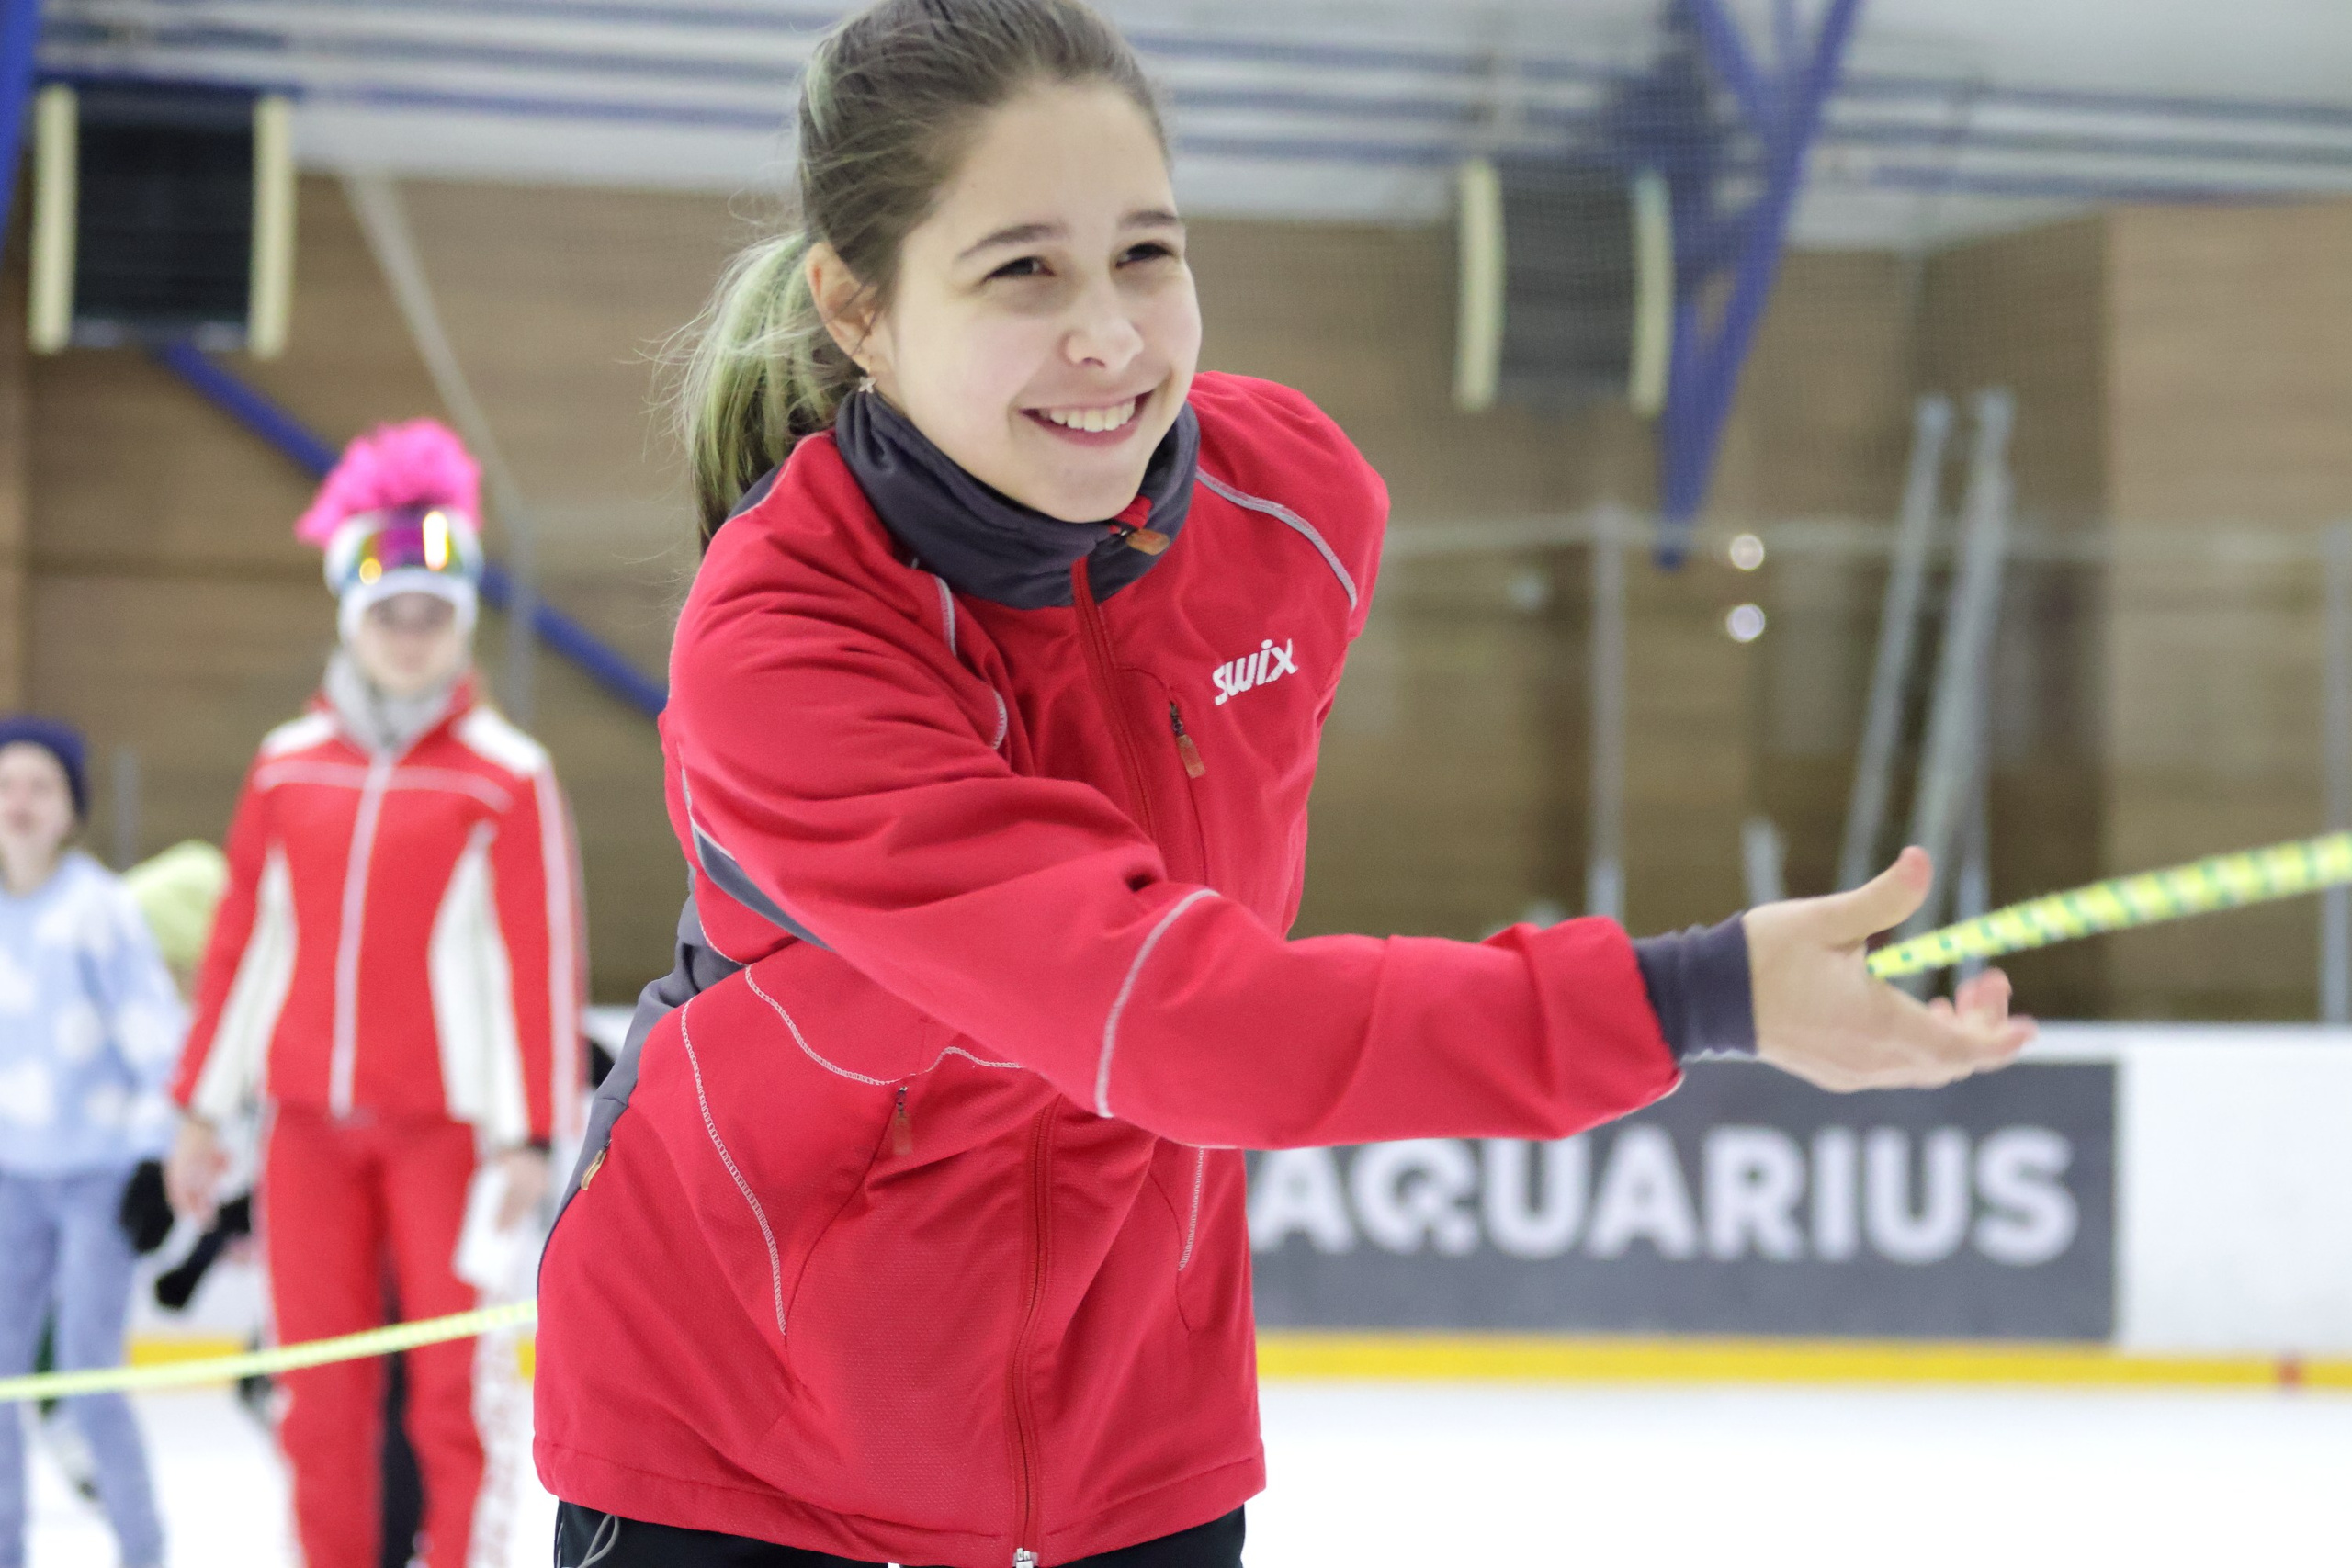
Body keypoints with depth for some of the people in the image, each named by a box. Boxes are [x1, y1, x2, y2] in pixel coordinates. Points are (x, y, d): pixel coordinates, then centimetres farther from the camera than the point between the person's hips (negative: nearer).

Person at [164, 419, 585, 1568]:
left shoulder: (505, 775, -2)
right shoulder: (289, 766, 9)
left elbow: (540, 956, -4)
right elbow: (242, 941, 14)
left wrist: (531, 1133, -8)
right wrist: (202, 1105, 13)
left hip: (448, 1119, -3)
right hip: (310, 1122, 4)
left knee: (454, 1386, -3)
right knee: (321, 1396, 5)